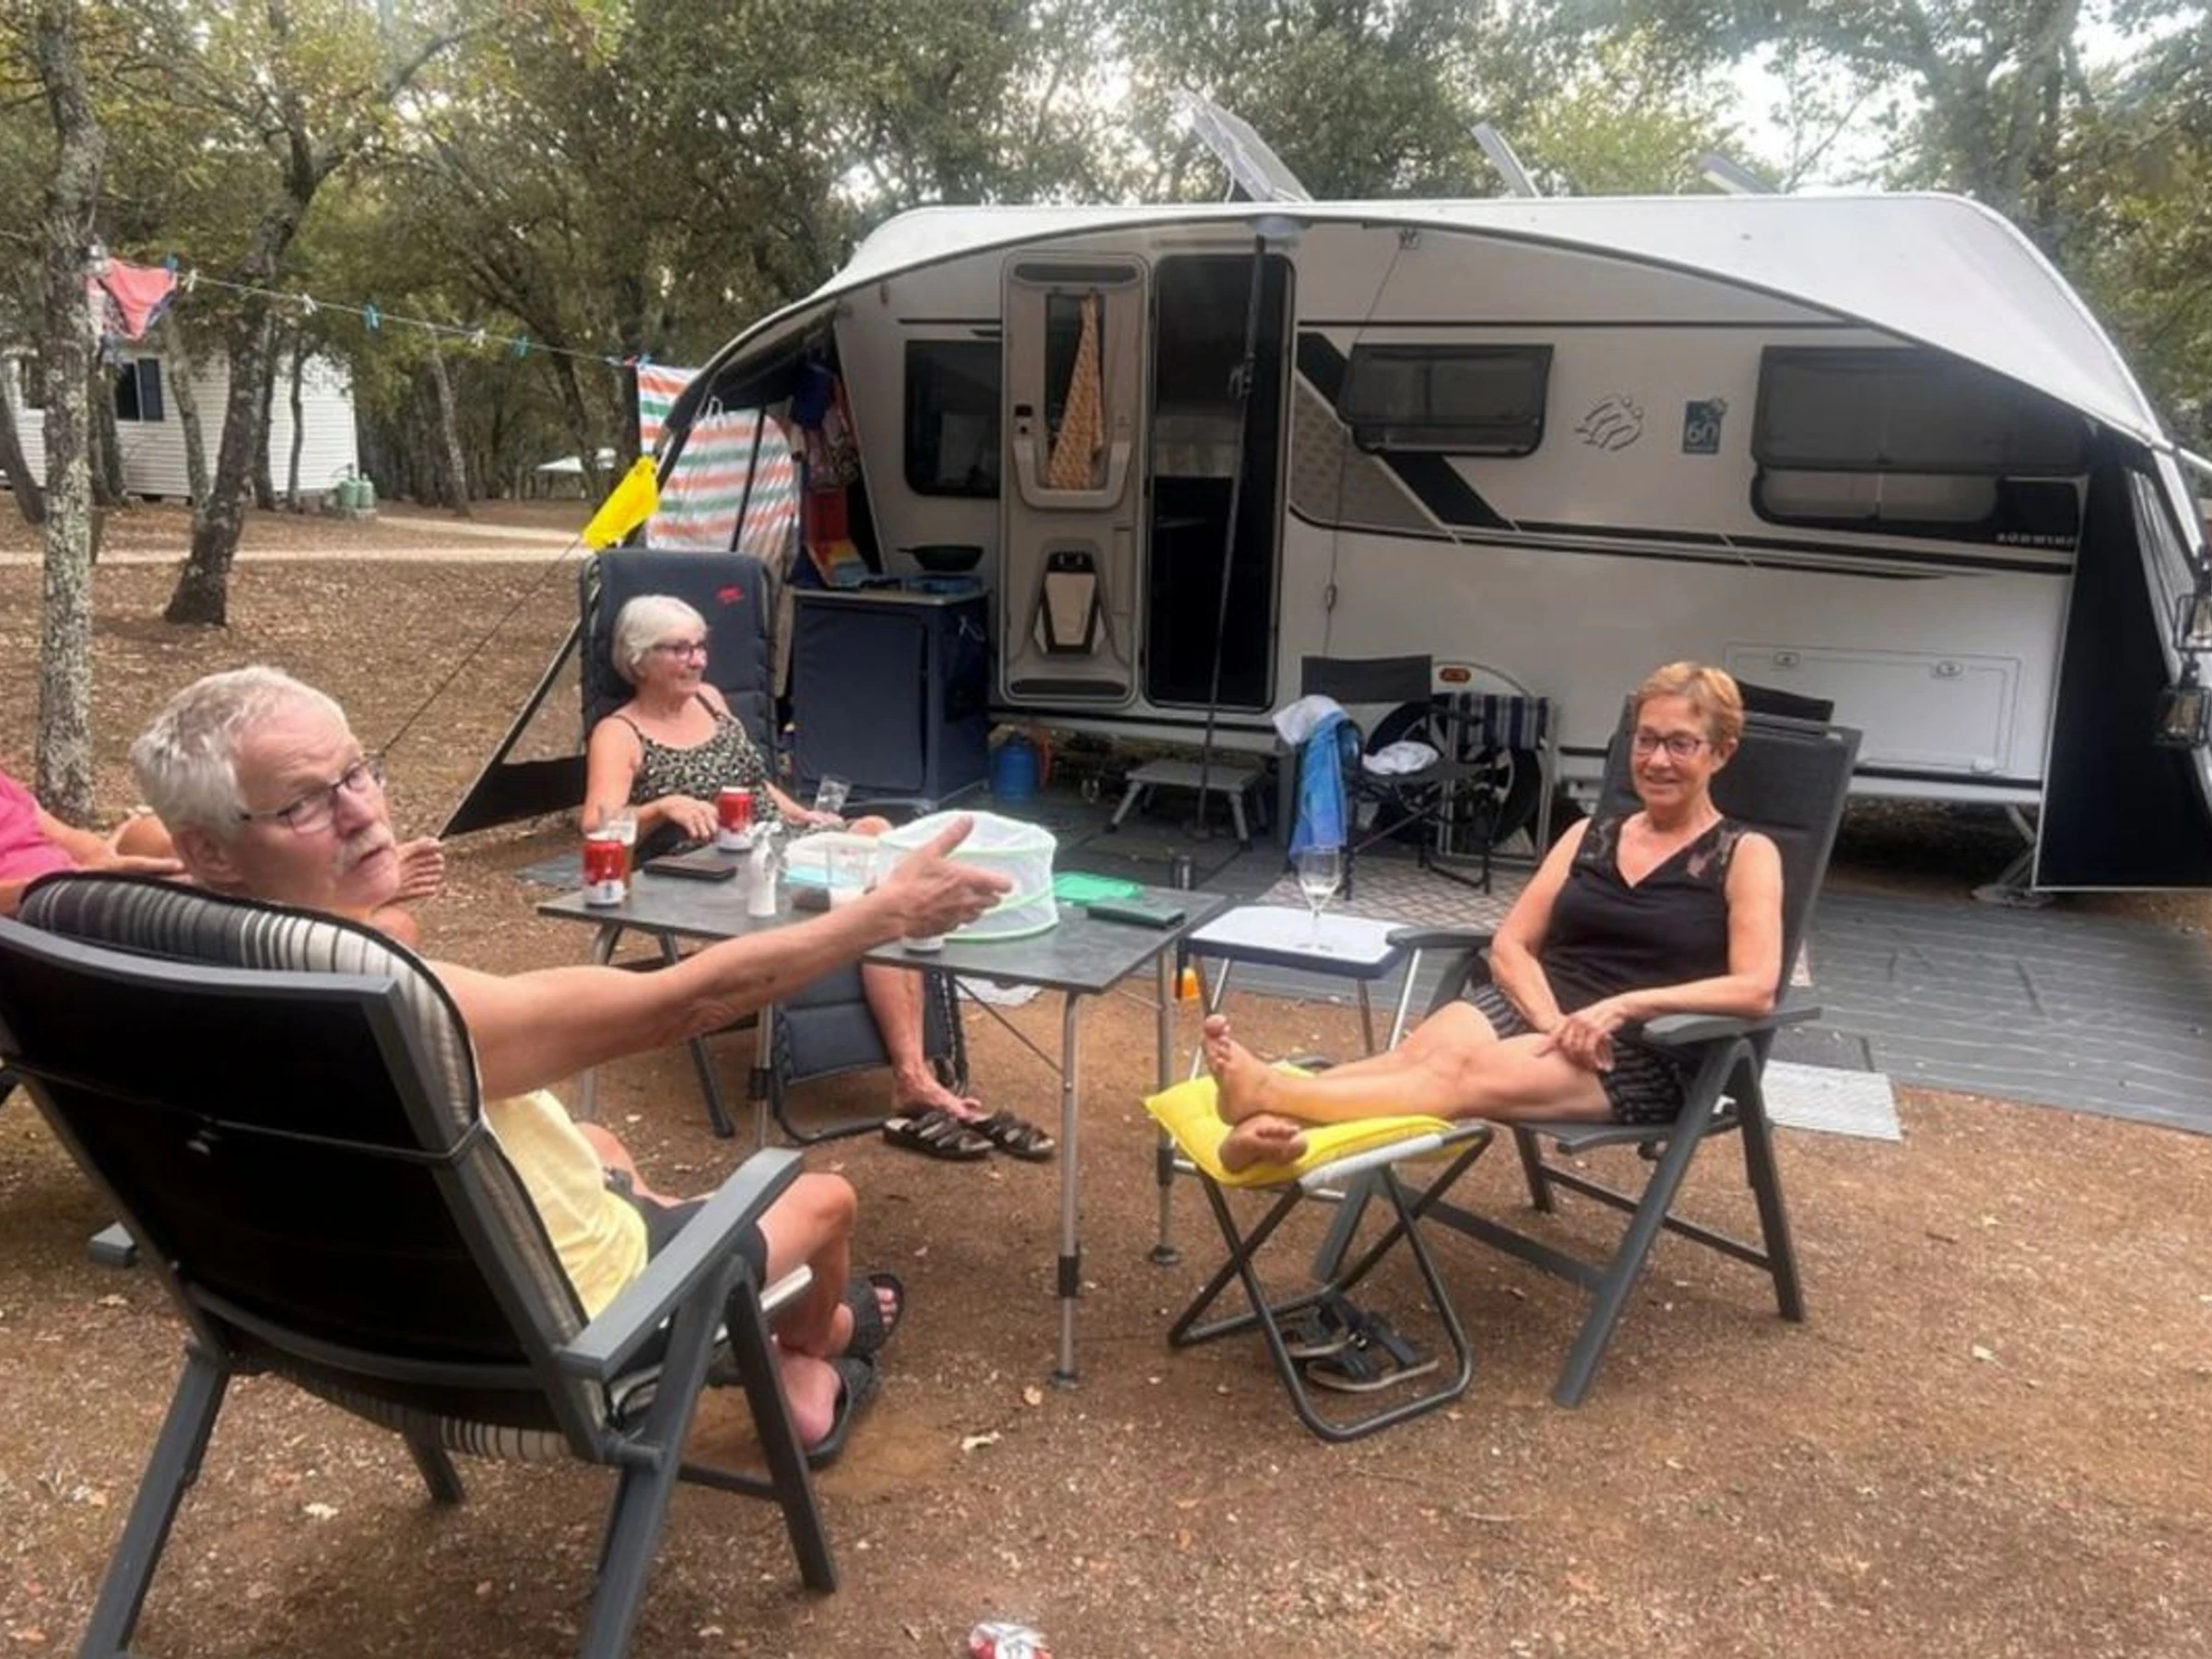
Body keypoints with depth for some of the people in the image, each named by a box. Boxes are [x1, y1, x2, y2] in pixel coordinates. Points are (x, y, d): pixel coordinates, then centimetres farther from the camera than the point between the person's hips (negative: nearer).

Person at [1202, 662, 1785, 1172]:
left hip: (1646, 1055, -5)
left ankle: (1268, 1095, -51)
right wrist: (1552, 1021, -12)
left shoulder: (1745, 855, 3)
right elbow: (1509, 945, 8)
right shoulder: (1590, 834, 17)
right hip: (1536, 1006, 5)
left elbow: (1755, 989, -11)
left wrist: (1624, 1006, -22)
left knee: (1467, 1073, -34)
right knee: (1423, 1048, -30)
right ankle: (1271, 1123, -56)